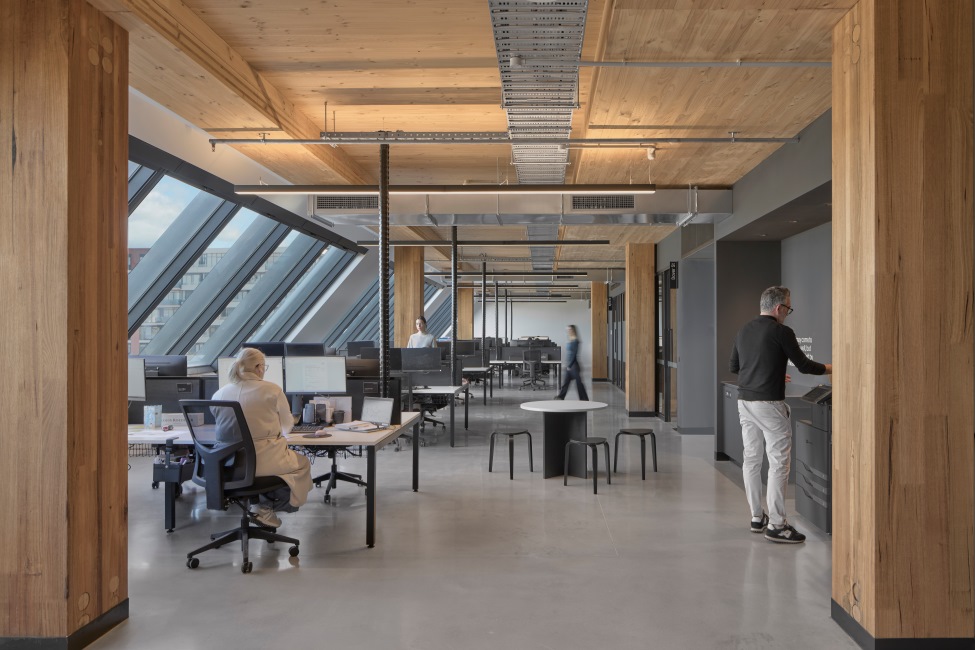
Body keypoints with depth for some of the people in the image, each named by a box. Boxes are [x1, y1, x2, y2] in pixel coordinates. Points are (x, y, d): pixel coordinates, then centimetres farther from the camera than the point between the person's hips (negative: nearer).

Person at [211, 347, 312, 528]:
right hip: (261, 461, -5)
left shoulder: (220, 393, 0)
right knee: (302, 464, 24)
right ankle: (266, 508, 14)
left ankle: (266, 506, 20)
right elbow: (287, 426, 5)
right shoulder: (272, 390, -10)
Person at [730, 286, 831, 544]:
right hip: (769, 404, -7)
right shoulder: (781, 332, -9)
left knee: (751, 458, 11)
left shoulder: (744, 331, 11)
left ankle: (757, 517, 18)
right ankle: (776, 525, -2)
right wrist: (829, 368, 14)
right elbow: (804, 366, -4)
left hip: (745, 402, 8)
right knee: (778, 462, -3)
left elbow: (733, 367, 19)